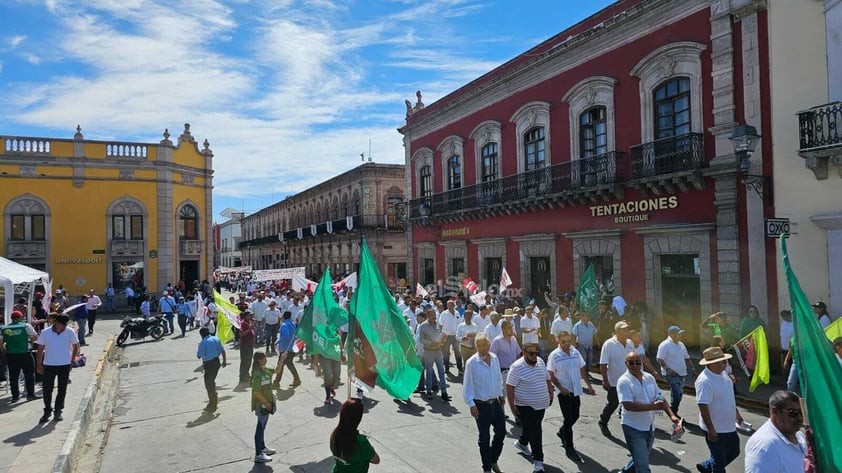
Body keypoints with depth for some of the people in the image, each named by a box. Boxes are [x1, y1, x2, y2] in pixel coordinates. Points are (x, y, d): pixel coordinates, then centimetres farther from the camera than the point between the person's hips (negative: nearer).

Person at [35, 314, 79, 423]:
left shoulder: (70, 332, -6)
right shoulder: (45, 333, -7)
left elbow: (75, 346, 6)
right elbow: (40, 350, -1)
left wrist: (72, 360, 4)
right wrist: (39, 365, -2)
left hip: (65, 365, 0)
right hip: (49, 365, 0)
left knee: (62, 390, 6)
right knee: (47, 389, 5)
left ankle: (58, 411, 18)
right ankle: (47, 411, 23)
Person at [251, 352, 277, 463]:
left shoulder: (264, 370, 3)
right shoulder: (258, 375, -25)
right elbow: (256, 392, -25)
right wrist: (266, 403, -20)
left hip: (266, 403, 10)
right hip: (261, 404, -10)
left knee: (262, 427, 22)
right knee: (260, 428, -2)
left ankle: (262, 447, 37)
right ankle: (258, 455, 5)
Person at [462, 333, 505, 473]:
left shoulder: (495, 358, -1)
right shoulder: (471, 362, -16)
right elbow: (467, 385, -14)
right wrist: (471, 404, -16)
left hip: (495, 402, 5)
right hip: (481, 405, -5)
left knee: (501, 432, 14)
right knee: (484, 437, 7)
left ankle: (493, 461, 37)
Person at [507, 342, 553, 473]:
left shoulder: (540, 361, 1)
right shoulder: (517, 367, -20)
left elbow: (547, 379, 15)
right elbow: (509, 387, -17)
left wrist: (550, 393, 14)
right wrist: (512, 406, -17)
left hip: (541, 404, 7)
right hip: (525, 406, -7)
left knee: (531, 427, 22)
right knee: (535, 432, -8)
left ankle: (522, 443, 48)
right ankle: (538, 460, 2)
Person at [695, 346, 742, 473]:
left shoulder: (722, 373, 2)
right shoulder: (705, 381, -28)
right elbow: (703, 406, -29)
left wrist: (736, 413, 22)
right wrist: (710, 429, -27)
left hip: (729, 426, 9)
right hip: (715, 429, -9)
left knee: (734, 451, 24)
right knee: (719, 460, 8)